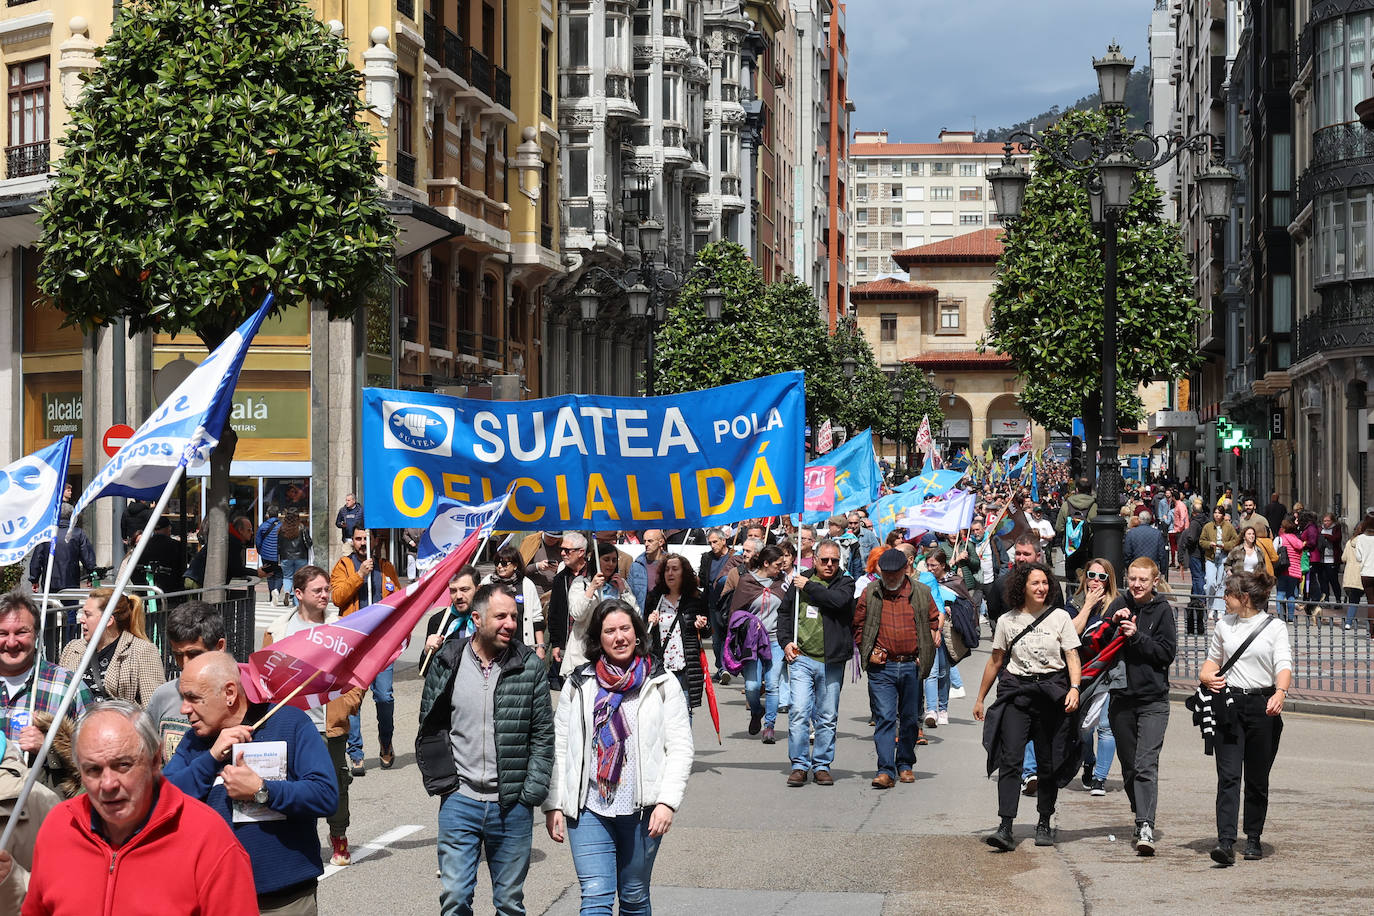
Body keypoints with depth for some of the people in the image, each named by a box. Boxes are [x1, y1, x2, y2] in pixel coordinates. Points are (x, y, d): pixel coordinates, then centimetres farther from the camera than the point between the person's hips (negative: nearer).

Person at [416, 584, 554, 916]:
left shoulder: (531, 667, -2)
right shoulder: (447, 663, 0)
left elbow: (543, 735, 1)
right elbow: (429, 729, 8)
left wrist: (533, 791, -6)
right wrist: (438, 780, -1)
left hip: (512, 805, 0)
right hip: (459, 801, 0)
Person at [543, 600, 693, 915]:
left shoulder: (662, 685, 4)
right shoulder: (578, 685, 7)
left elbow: (680, 748, 0)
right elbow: (558, 749, 8)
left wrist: (668, 801, -11)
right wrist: (553, 806, 2)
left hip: (642, 810, 0)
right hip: (588, 808, 0)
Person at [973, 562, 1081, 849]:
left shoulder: (1060, 617, 4)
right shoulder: (1007, 621, 7)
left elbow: (1072, 658, 1)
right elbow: (995, 661, 16)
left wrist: (1074, 688, -16)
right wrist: (980, 698, 18)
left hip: (1051, 692, 0)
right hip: (1016, 691, 0)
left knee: (1048, 763, 5)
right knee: (1010, 759, -12)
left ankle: (1044, 823, 21)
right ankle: (1006, 826, -16)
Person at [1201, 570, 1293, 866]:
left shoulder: (1275, 628, 1)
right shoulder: (1224, 625, 13)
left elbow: (1284, 665, -11)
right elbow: (1213, 659, 27)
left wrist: (1280, 692, -30)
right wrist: (1207, 677, 5)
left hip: (1263, 707, -2)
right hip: (1229, 704, 2)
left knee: (1257, 778, 5)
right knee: (1228, 775, -10)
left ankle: (1254, 839, 21)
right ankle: (1226, 842, -19)